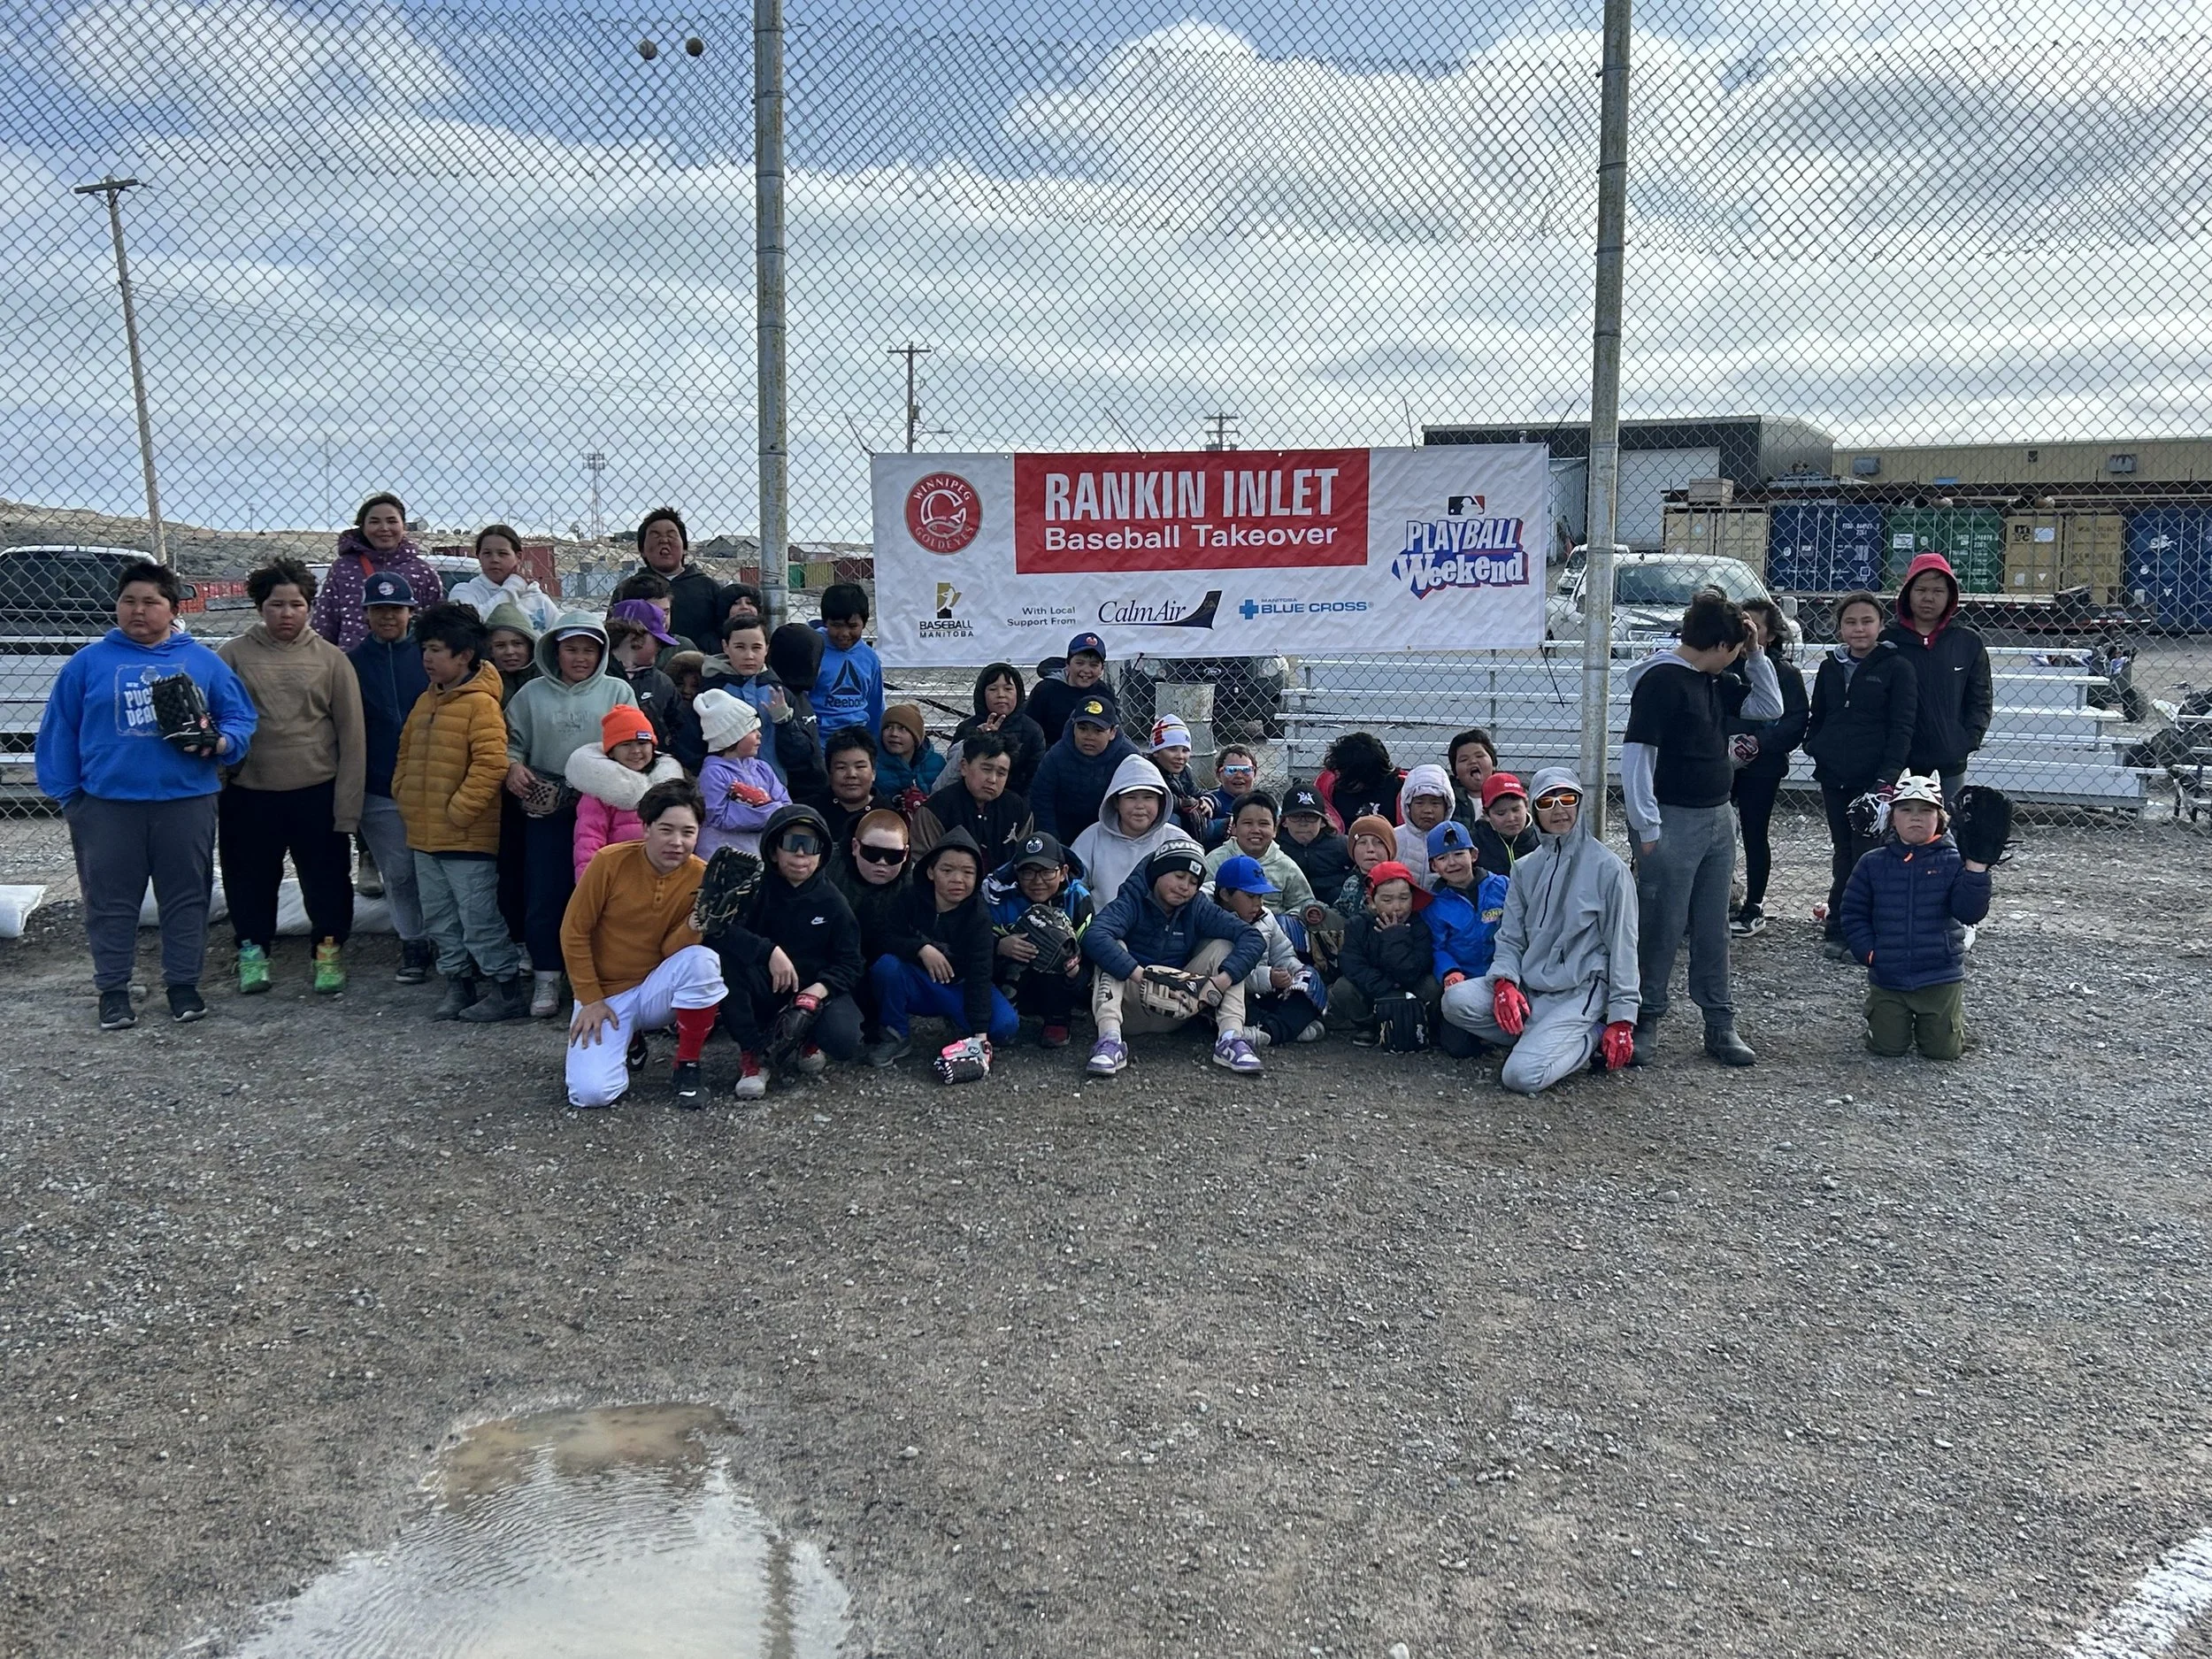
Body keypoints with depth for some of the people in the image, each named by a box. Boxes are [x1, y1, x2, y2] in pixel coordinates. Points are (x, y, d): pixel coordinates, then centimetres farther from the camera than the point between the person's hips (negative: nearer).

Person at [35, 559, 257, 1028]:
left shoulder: (203, 662, 4)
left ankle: (183, 983, 20)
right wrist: (66, 793, 1)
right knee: (111, 900, 7)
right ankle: (113, 989, 19)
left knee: (186, 898, 8)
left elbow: (241, 718, 5)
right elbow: (59, 732, 6)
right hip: (108, 804, 0)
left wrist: (221, 743, -16)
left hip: (186, 802, 0)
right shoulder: (89, 663, 3)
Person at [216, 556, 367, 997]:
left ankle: (329, 949, 25)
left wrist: (347, 807, -6)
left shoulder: (331, 659, 1)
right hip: (248, 796, 1)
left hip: (317, 794, 0)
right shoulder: (232, 655, 1)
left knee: (327, 879, 8)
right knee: (251, 880, 12)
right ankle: (253, 949, 29)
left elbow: (352, 737, -1)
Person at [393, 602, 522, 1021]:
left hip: (468, 837, -9)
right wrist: (404, 796, 11)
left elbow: (491, 764, -21)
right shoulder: (425, 701, 13)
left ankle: (507, 989, 6)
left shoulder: (481, 703, -14)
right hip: (423, 835, 9)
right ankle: (459, 982, 27)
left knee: (479, 917, -4)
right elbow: (405, 753, 24)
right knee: (439, 917, 15)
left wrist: (458, 811, -19)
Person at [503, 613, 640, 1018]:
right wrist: (512, 765, -8)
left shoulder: (617, 691, 6)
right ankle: (546, 979, 13)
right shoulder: (533, 694, 11)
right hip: (547, 808, 1)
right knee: (544, 896, 3)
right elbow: (513, 740, 12)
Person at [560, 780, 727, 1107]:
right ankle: (629, 1038, 14)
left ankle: (686, 1068, -11)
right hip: (607, 995, -1)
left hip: (657, 989, 1)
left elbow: (671, 950, -11)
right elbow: (574, 932, -7)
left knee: (703, 959, -32)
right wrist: (591, 999, -8)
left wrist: (697, 922, -32)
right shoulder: (610, 862, -15)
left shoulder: (701, 877, -11)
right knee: (592, 1092, -22)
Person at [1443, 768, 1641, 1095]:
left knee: (1522, 1076, -25)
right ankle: (1543, 1038, -5)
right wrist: (1504, 981, -12)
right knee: (1456, 1000, -21)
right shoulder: (1526, 869, 11)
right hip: (1528, 987, 6)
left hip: (1580, 992, -6)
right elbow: (1510, 936, 10)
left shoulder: (1608, 868, -4)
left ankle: (1592, 1037, 1)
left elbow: (1623, 946, -4)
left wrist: (1622, 1019, -8)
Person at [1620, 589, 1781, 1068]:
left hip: (1719, 818, 9)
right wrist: (1648, 829, -19)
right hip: (1672, 822, -9)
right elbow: (1635, 756, -18)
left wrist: (1756, 654, 9)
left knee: (1713, 929, 13)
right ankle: (1646, 1023, 10)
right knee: (1662, 929, -1)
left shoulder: (1715, 681, 13)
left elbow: (1769, 708, 21)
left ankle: (1720, 1024, 20)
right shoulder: (1661, 681, -15)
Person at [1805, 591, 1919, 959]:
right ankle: (1839, 929, 17)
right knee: (1842, 852, 11)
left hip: (1874, 778, -5)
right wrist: (1815, 749, 5)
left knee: (1867, 855, -6)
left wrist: (1888, 776, -17)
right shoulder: (1830, 667, 12)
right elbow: (1816, 717, 22)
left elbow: (1902, 727, -8)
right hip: (1834, 778, 5)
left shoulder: (1898, 668, -4)